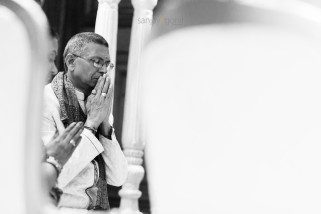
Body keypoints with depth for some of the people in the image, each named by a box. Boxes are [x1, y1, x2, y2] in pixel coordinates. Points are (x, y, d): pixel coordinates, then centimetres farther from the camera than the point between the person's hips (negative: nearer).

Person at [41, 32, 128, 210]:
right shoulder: (45, 100, -6)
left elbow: (118, 179, 4)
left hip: (99, 208, 5)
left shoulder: (98, 105, 11)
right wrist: (91, 122, -12)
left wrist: (105, 122, -5)